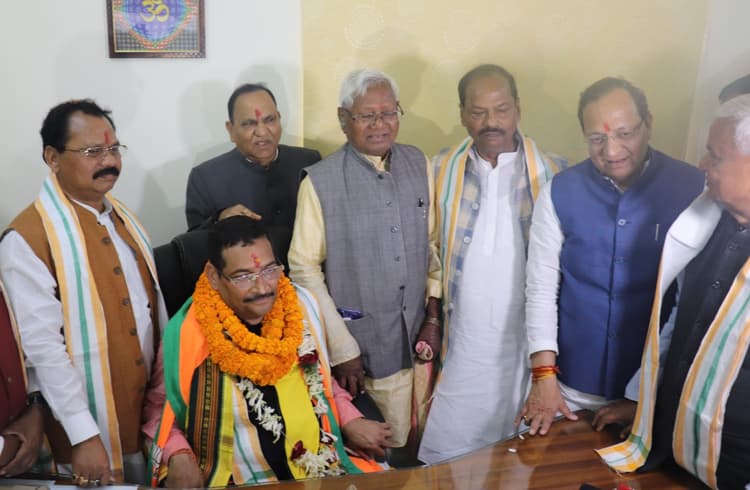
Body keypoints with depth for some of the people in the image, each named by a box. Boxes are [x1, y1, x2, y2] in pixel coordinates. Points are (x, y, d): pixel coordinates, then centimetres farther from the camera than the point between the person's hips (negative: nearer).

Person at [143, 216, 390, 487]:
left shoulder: (302, 306, -4)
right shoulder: (187, 334, -13)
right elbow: (157, 408, 2)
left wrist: (350, 422, 0)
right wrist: (177, 456, -14)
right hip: (233, 479, -4)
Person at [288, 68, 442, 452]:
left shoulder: (419, 165, 1)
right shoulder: (320, 182, -12)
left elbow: (433, 244, 6)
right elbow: (304, 267, -11)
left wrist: (434, 316, 2)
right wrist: (341, 348, -11)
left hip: (417, 338, 4)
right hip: (363, 344, -4)